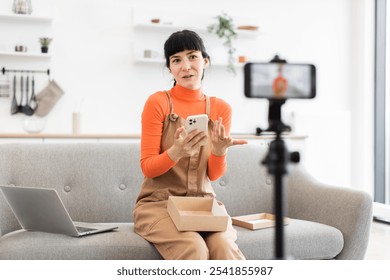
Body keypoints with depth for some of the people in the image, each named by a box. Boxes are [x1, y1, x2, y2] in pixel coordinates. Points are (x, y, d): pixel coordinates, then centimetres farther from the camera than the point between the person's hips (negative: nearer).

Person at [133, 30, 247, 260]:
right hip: (159, 203, -2)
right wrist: (176, 152, -26)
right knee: (194, 249, -31)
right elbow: (148, 168, -6)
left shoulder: (221, 109, 4)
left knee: (224, 247, -28)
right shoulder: (158, 102, -6)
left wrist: (219, 151, -16)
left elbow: (214, 175, 6)